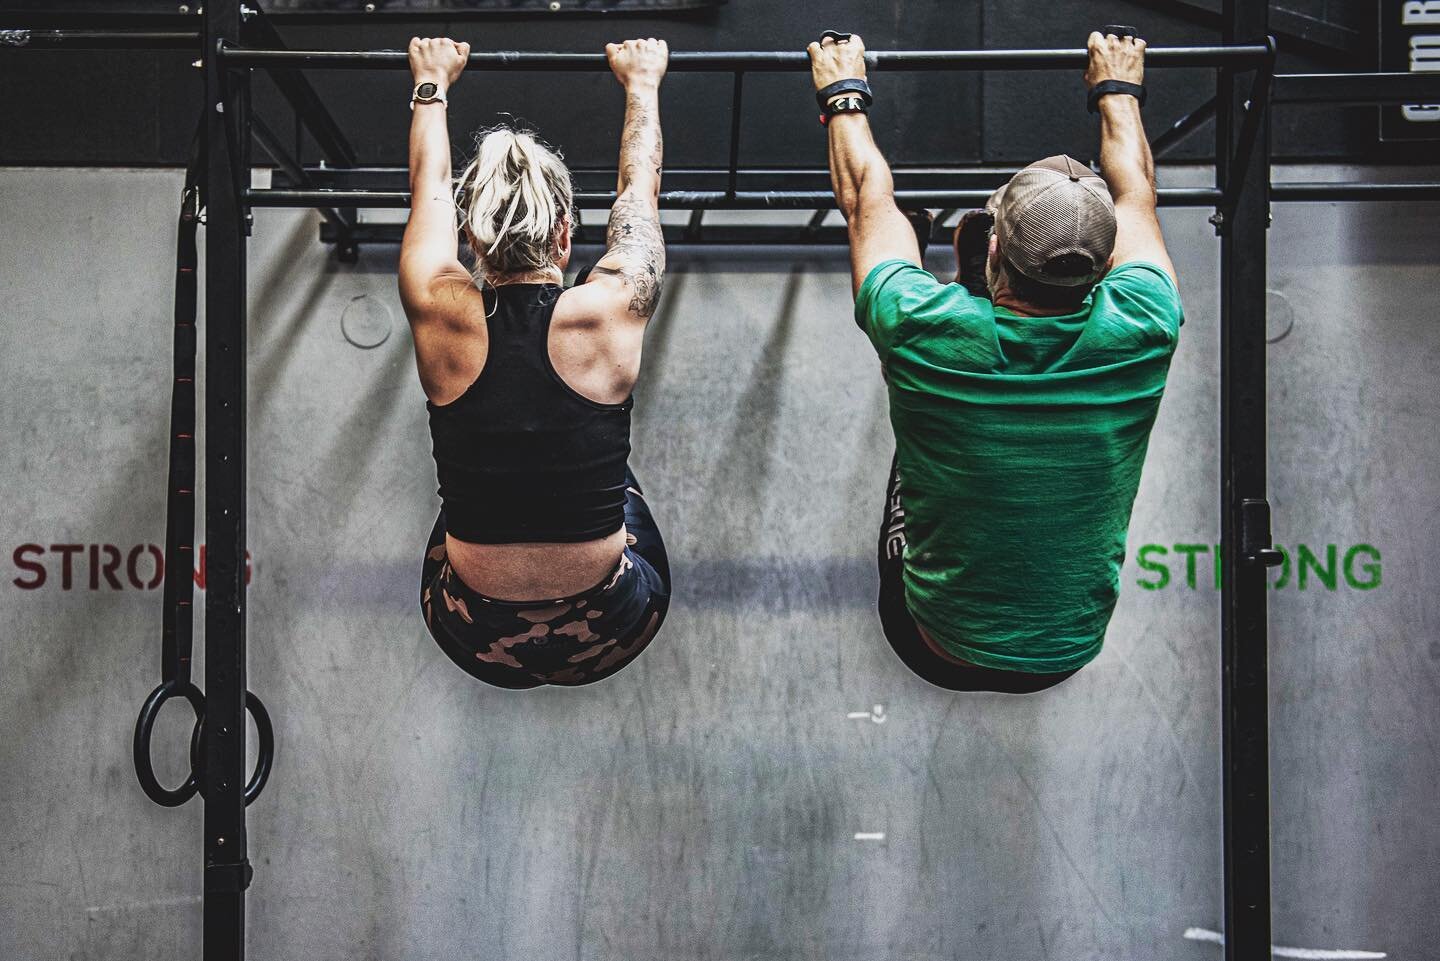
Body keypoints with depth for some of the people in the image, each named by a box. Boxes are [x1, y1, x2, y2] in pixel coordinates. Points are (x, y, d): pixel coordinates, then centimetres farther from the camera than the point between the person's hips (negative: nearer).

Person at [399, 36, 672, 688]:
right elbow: (639, 190, 5)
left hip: (476, 642, 1)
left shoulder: (441, 316, -12)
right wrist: (642, 85, 22)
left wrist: (432, 84, 25)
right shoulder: (607, 314, -15)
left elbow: (429, 189, 8)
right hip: (606, 640, -1)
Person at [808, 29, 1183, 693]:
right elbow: (1136, 194, 1)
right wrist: (1119, 89, 18)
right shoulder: (1139, 332, -21)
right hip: (1073, 656, 2)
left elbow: (867, 198, -6)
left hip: (938, 654, -1)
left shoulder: (926, 331, -26)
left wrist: (843, 94, 11)